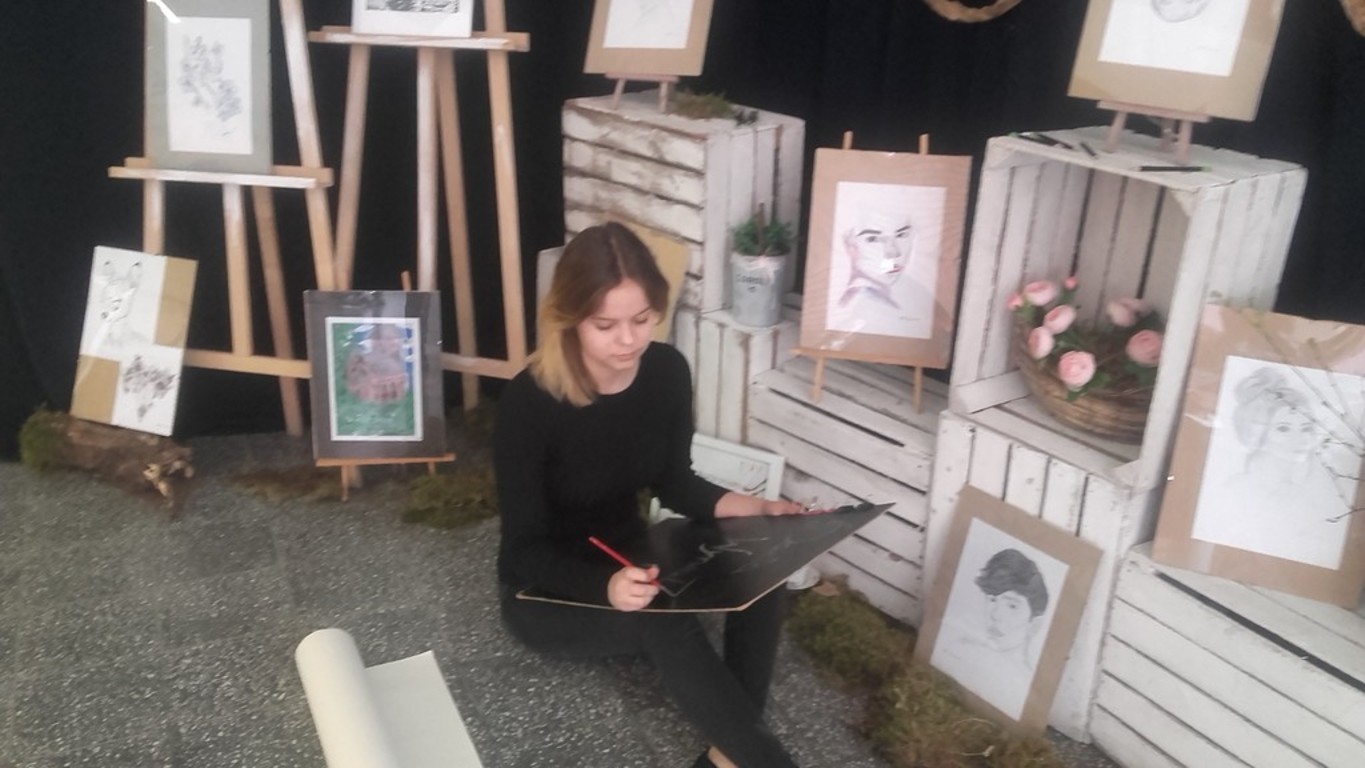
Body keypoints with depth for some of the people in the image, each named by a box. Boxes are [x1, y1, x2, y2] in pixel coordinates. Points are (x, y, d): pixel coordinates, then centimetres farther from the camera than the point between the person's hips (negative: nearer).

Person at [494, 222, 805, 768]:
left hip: (626, 558, 5)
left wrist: (754, 508, -13)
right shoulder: (528, 403, -26)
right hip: (547, 590, -5)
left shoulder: (667, 371, -12)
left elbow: (673, 482, 3)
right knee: (662, 618, -34)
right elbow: (524, 547, -22)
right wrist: (605, 587, -40)